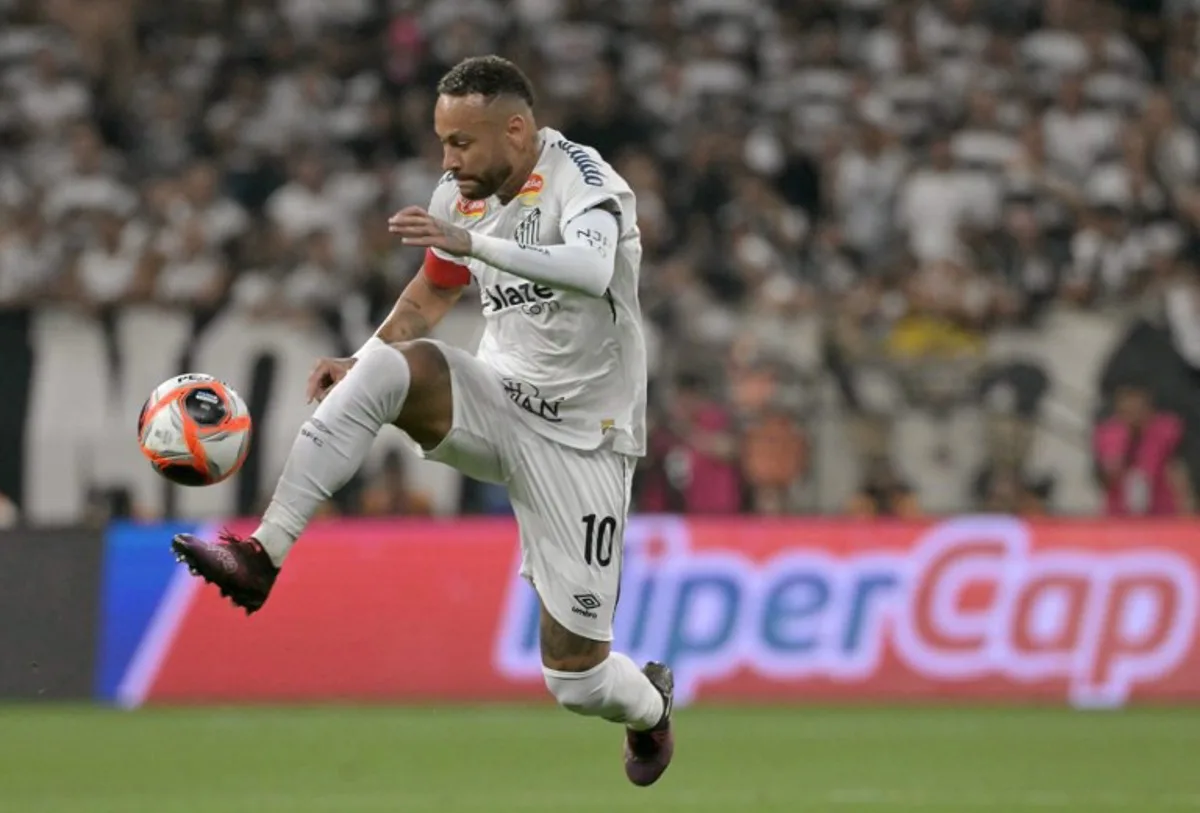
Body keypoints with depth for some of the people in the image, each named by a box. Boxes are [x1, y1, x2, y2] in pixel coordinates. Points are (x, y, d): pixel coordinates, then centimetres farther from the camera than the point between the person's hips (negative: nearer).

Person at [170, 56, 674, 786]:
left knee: (576, 675, -4)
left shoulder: (582, 178, -19)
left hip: (579, 440, -5)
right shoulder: (460, 197, 1)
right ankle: (262, 556, -32)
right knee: (395, 366, -29)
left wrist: (473, 242, -53)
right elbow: (434, 292, 20)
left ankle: (650, 707, 36)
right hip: (498, 403, 5)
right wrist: (360, 362, 3)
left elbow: (592, 269, -42)